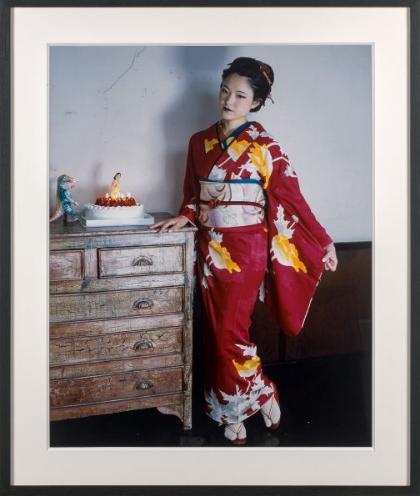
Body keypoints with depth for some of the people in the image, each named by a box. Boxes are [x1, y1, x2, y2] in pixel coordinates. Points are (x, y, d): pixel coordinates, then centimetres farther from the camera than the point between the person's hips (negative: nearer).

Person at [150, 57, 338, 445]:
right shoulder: (200, 142, 7)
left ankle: (259, 397, 20)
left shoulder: (263, 146, -9)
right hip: (210, 248, 5)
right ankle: (228, 406, 24)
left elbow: (291, 198, -8)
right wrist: (185, 217, 0)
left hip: (246, 249, -5)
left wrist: (323, 242, -8)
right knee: (218, 331, 10)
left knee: (230, 332, -3)